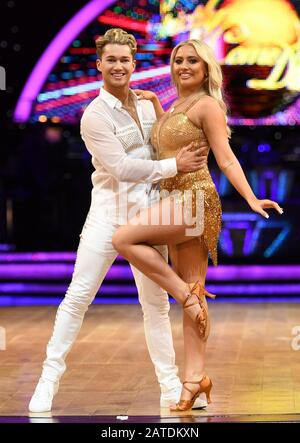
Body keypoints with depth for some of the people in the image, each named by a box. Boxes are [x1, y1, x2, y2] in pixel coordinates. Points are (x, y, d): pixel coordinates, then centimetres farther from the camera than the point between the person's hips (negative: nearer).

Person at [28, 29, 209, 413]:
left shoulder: (146, 104, 11)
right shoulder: (95, 115, -9)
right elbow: (122, 168, -16)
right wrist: (174, 166, -15)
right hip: (109, 213, -5)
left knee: (156, 303, 7)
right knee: (77, 297, -4)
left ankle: (171, 387, 13)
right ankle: (49, 380, 5)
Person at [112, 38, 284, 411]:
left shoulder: (207, 106, -6)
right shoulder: (177, 106, 18)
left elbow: (226, 159, -10)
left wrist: (251, 199, -20)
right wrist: (154, 103, 29)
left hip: (195, 198, -8)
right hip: (175, 200, 8)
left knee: (123, 238, -20)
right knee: (191, 291, 3)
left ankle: (187, 293, -9)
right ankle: (195, 377, 2)